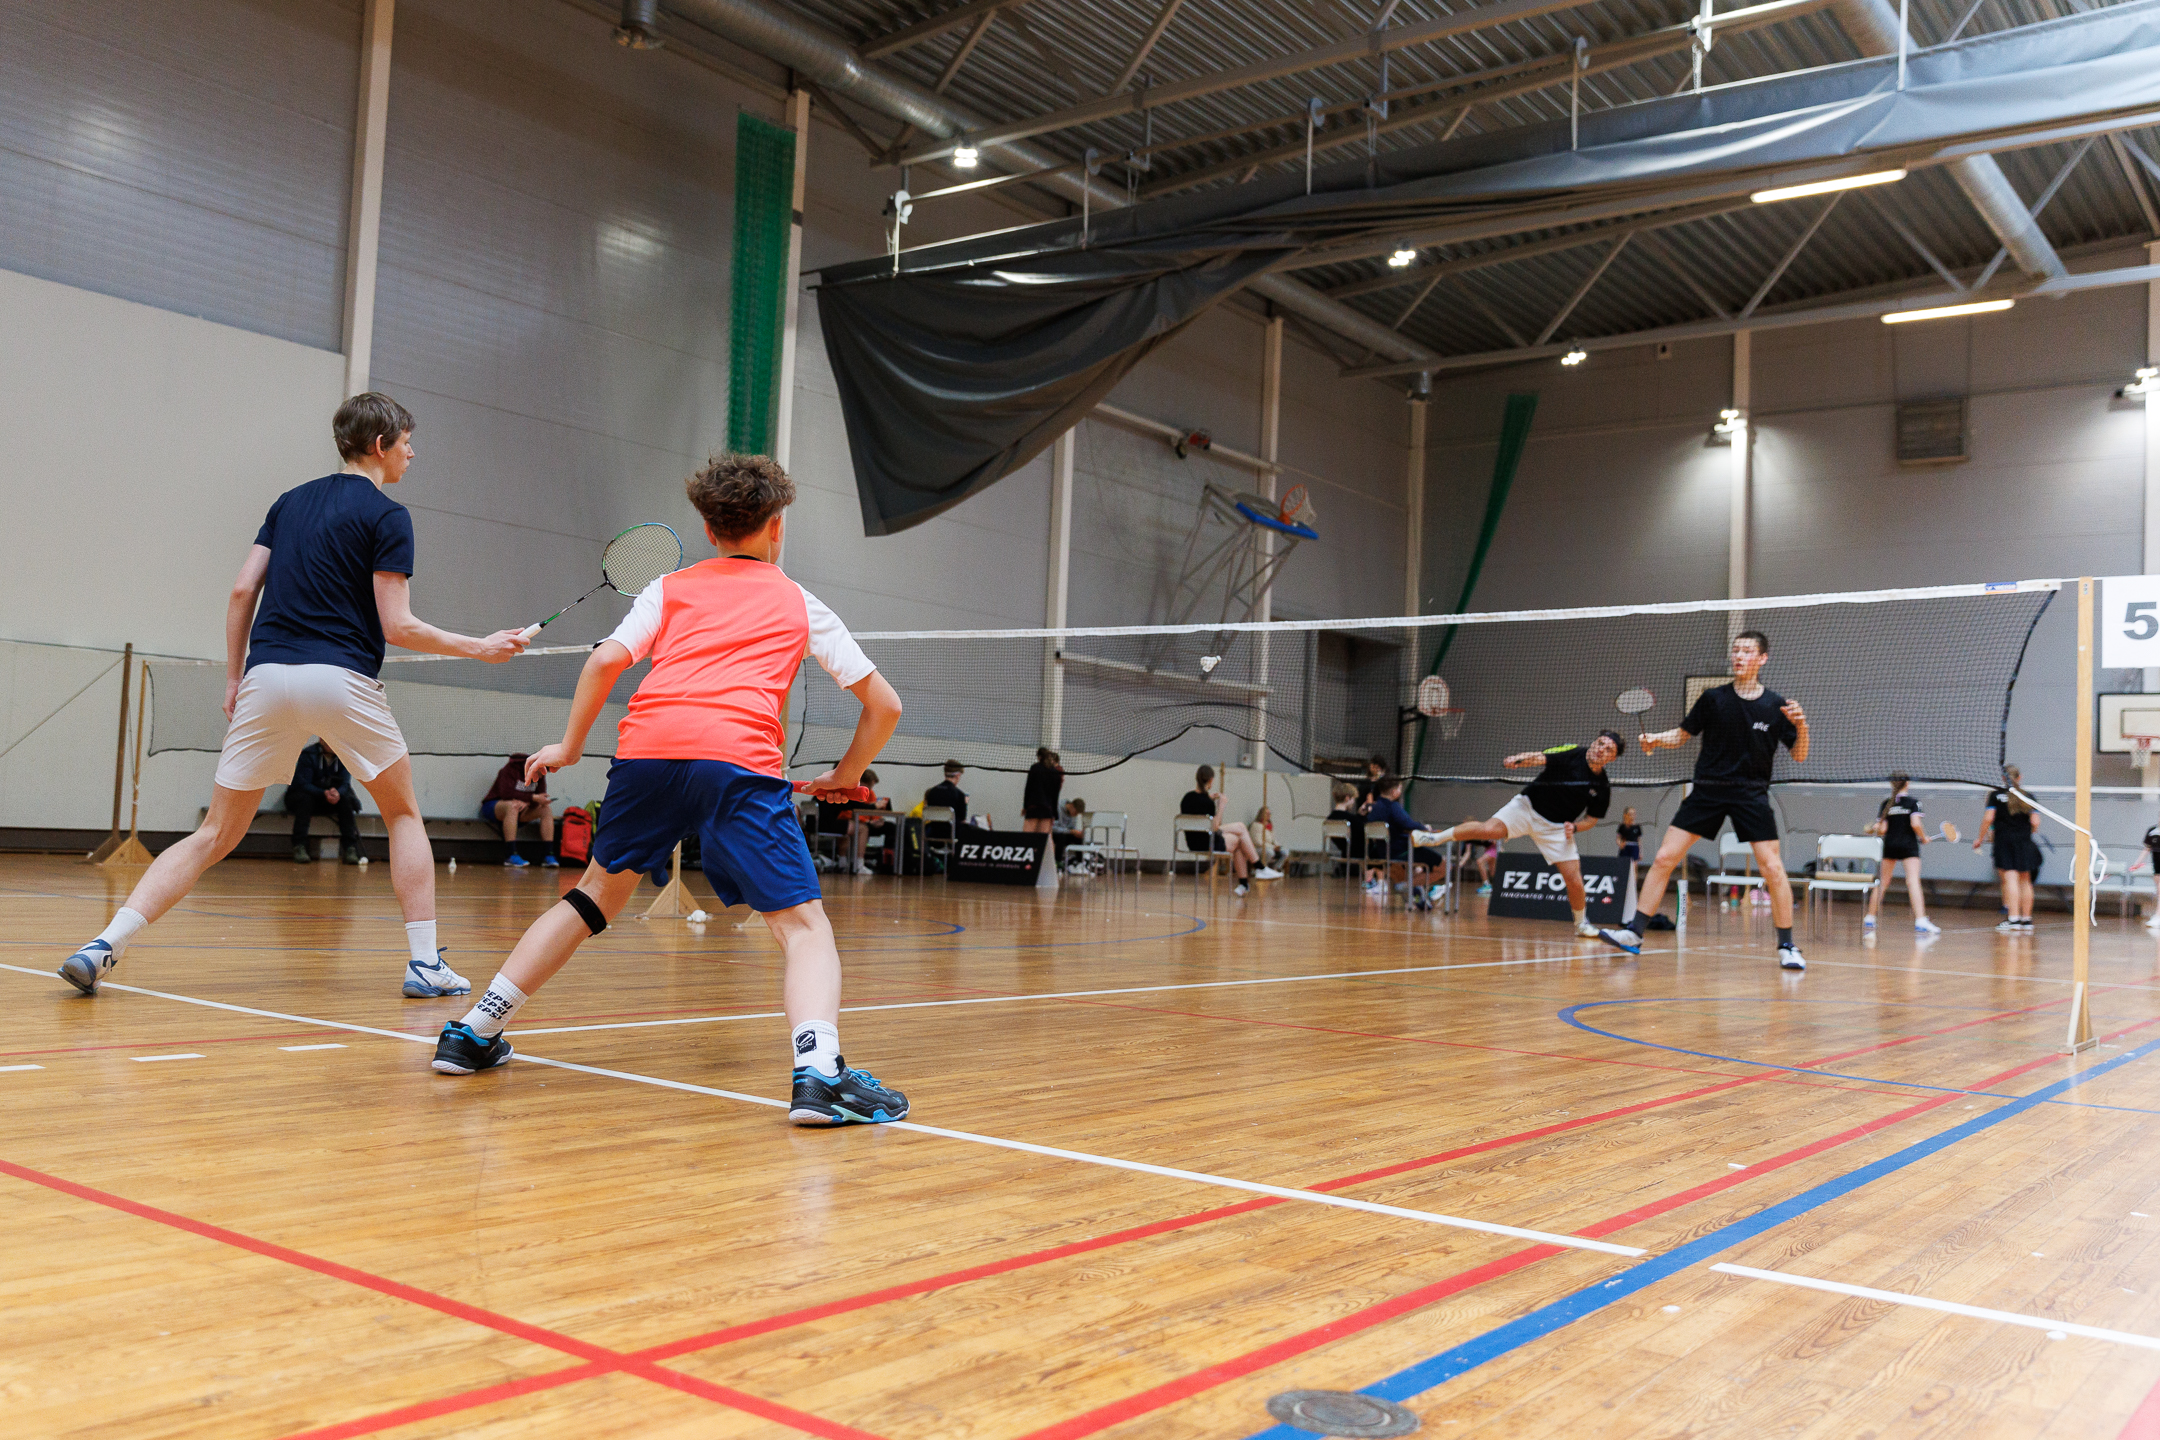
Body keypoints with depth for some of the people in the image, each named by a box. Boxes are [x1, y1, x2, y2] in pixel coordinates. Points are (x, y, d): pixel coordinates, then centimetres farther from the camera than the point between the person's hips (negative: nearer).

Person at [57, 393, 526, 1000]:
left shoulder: (290, 501, 18)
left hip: (267, 677, 5)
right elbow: (396, 626, -7)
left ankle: (104, 945, -4)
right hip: (342, 678, -5)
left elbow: (241, 592, 12)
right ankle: (425, 962, 8)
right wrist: (480, 648, 1)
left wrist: (234, 678, 17)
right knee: (404, 816, 13)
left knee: (215, 836, 9)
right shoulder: (386, 516, -1)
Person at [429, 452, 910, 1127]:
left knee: (599, 890, 24)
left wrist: (570, 746, 25)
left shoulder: (670, 588, 27)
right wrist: (847, 774, 36)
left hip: (646, 743, 3)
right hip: (740, 753, -3)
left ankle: (475, 1031, 29)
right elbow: (884, 704, 22)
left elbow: (606, 661, 12)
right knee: (803, 925, 0)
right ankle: (818, 1071, -26)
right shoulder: (800, 604, 25)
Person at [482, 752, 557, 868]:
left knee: (546, 810, -14)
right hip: (494, 807, -6)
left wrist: (526, 803, -30)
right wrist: (533, 798, -33)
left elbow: (540, 797, -8)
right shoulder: (511, 769, -19)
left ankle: (548, 855, -20)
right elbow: (506, 793, -31)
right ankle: (511, 855, -43)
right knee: (512, 806, -39)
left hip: (520, 811, 6)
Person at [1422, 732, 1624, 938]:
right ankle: (1438, 837, -4)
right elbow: (1539, 757, -22)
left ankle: (1582, 924, 23)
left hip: (1558, 828, 3)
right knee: (1489, 829, -26)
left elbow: (1592, 818, 11)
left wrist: (1575, 827, -10)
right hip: (1528, 807, -3)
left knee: (1574, 881, -4)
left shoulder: (1603, 787, -2)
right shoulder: (1573, 754, -10)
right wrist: (1517, 760, -43)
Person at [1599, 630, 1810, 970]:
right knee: (1664, 858, -5)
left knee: (1773, 869, -9)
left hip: (1751, 794, -1)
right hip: (1708, 789, 1)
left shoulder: (1776, 706, -1)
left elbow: (1798, 755, 3)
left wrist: (1802, 726, -16)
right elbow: (1684, 733, 11)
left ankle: (1787, 946, 6)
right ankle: (1634, 932, 1)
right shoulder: (1714, 698, 1)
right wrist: (1656, 739, -8)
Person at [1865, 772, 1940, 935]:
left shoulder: (1886, 804, 5)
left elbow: (1882, 830, -2)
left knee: (1882, 883, 12)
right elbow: (1915, 824, -16)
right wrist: (1924, 838, 0)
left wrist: (1873, 829, 18)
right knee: (1913, 882, -11)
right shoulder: (1913, 801, -4)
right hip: (1908, 845, -3)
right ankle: (1920, 921, -20)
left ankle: (1870, 919, 15)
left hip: (1889, 845, 3)